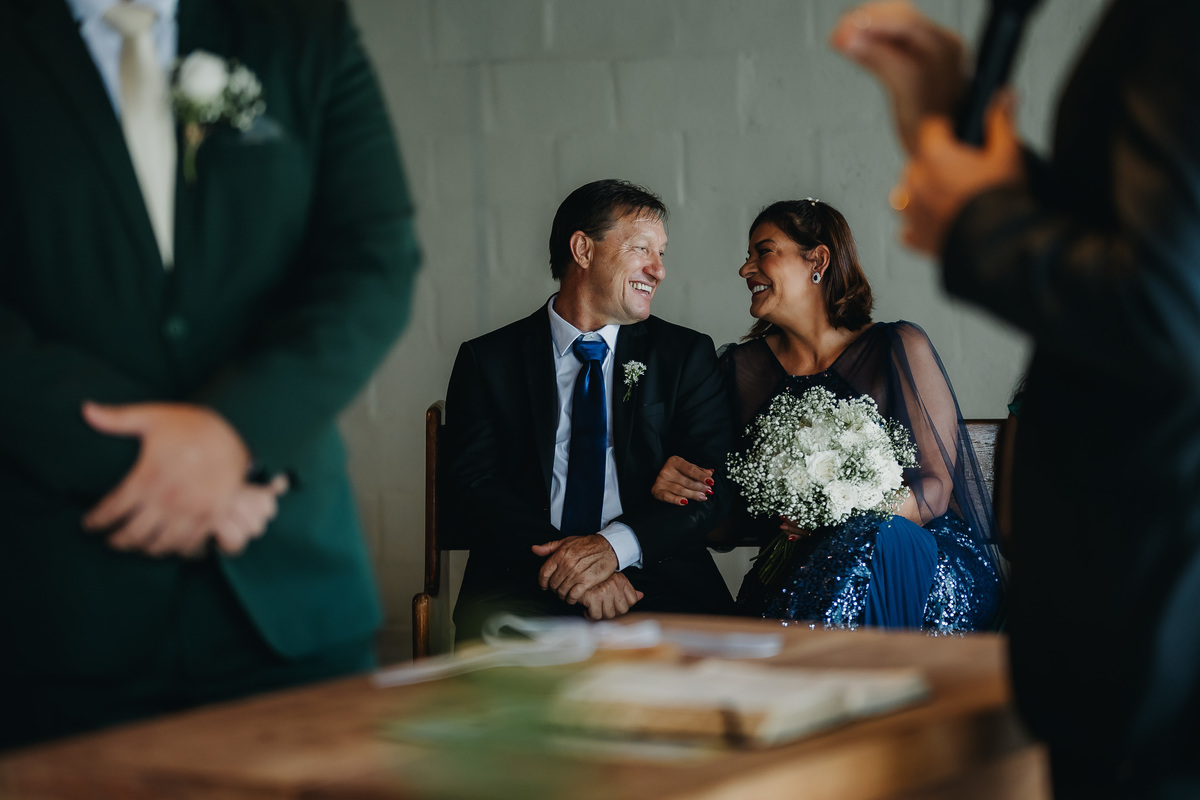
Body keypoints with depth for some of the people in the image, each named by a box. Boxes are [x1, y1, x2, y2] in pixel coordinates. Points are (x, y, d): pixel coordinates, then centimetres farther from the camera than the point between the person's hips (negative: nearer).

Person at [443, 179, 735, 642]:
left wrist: (616, 544, -16)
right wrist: (564, 563, -19)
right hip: (525, 589, -1)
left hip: (657, 584, 1)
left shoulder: (687, 356, 15)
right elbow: (470, 488, -1)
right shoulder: (488, 360, 11)